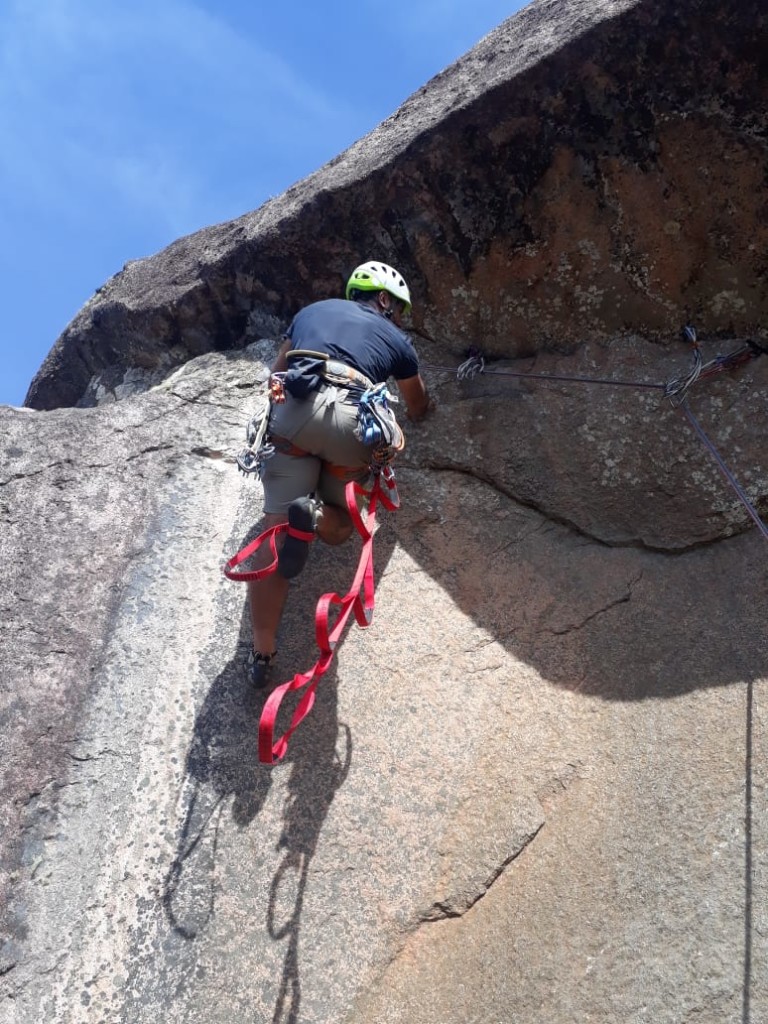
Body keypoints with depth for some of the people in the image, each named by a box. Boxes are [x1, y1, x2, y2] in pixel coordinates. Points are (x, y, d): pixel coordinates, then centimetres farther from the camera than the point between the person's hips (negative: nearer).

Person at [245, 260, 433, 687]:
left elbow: (277, 373, 37)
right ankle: (314, 515, -18)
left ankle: (262, 655, -4)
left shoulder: (313, 310, 30)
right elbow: (418, 408, 40)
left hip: (291, 412, 1)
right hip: (351, 422, -1)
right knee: (337, 529, 18)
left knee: (275, 534, 2)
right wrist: (423, 404, 63)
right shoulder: (396, 339, 25)